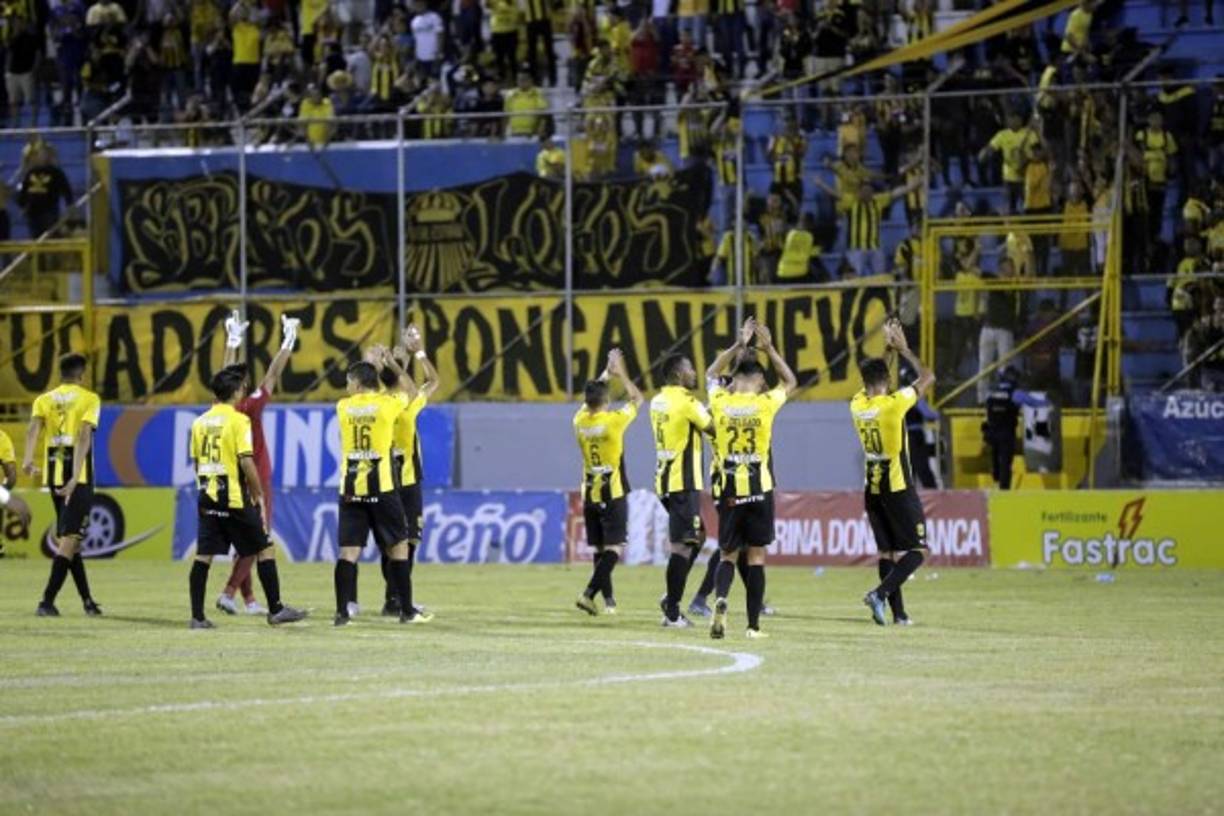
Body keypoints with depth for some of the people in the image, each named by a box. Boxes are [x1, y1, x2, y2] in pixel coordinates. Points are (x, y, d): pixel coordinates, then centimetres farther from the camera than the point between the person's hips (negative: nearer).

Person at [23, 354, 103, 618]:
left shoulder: (44, 400, 11)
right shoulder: (89, 399, 0)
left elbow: (33, 428, -9)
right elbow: (84, 436, -14)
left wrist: (28, 460, -24)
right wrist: (75, 478, -22)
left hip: (54, 476, 5)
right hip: (79, 477, -5)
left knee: (67, 538, 16)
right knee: (69, 538, -4)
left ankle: (87, 600, 23)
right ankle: (47, 602, -16)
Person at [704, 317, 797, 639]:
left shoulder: (720, 402, -3)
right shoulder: (765, 403, -7)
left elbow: (712, 373, 20)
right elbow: (790, 382, 14)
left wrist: (739, 345, 23)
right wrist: (768, 348, 14)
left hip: (728, 491, 1)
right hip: (759, 491, -1)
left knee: (727, 555, 10)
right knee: (756, 557, 4)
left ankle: (720, 598, -19)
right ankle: (753, 625, 3)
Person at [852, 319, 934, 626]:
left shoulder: (857, 405, -1)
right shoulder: (893, 404, -18)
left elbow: (872, 382, 22)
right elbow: (928, 378, -7)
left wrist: (889, 348, 22)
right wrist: (904, 350, 3)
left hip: (872, 489, 6)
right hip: (898, 487, -6)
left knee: (888, 551, 12)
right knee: (917, 550, -1)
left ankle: (898, 612, 11)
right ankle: (881, 593, -20)